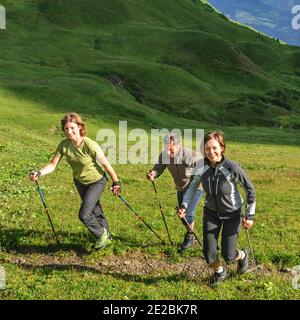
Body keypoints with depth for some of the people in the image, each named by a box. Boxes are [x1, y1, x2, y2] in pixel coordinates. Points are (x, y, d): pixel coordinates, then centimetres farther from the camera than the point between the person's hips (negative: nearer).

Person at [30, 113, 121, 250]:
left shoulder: (90, 145, -31)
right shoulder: (64, 145, -18)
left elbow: (105, 164, -22)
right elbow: (53, 165, -18)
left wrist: (116, 182, -14)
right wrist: (39, 173, -36)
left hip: (96, 181, -5)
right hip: (80, 182, 6)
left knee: (84, 215, -13)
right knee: (95, 211, 22)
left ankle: (102, 234, 17)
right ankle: (107, 236, 46)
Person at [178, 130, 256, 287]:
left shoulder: (232, 167, -26)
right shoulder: (202, 167, -16)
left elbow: (250, 189, -13)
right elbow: (192, 187, 3)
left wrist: (250, 215, -9)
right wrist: (184, 206, -10)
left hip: (232, 214, -3)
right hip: (211, 212, 3)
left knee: (228, 256, -1)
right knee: (208, 252, -3)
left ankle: (242, 255, 38)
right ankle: (219, 273, 32)